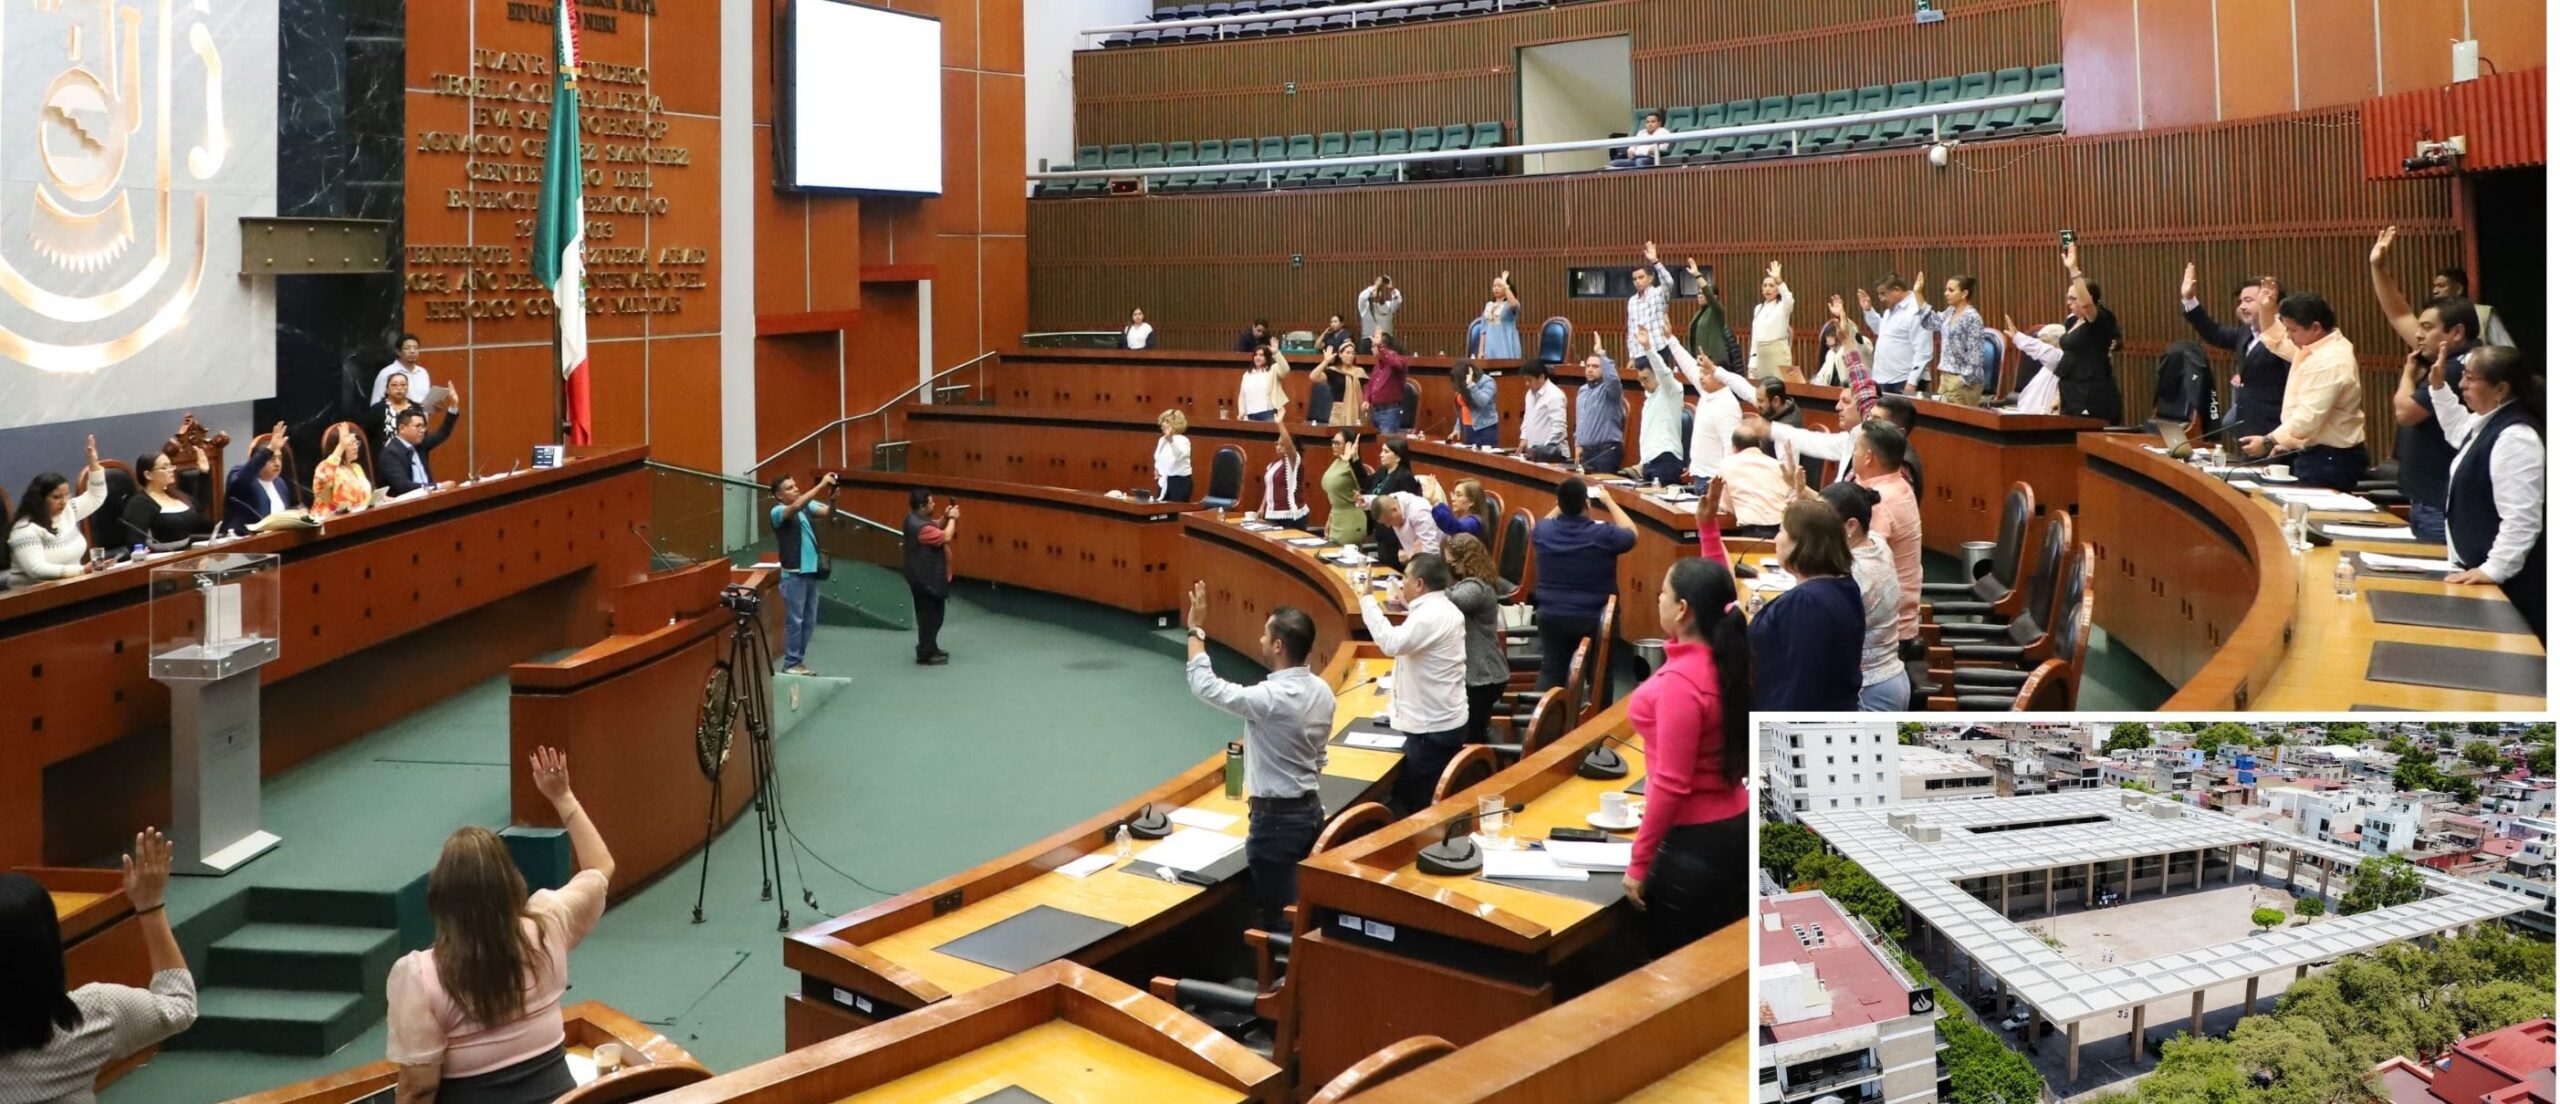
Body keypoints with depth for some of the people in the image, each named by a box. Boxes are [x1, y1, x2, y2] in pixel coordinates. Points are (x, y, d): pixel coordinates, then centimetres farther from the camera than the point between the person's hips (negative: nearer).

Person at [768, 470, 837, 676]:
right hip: (794, 574, -7)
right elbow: (797, 506, -27)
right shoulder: (777, 512, -8)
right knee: (795, 619, -4)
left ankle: (799, 661, 19)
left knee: (809, 620, 11)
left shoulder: (808, 505, 10)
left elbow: (827, 511, -3)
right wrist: (821, 485, -30)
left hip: (811, 571, 7)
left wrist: (832, 498, -26)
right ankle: (790, 664, 2)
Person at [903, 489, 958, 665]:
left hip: (926, 575, 11)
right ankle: (925, 654, 6)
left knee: (932, 614, 20)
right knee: (929, 615, -1)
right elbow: (945, 537, -28)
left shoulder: (917, 519, 6)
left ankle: (930, 648, 31)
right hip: (926, 578, -11)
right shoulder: (920, 526, -27)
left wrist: (945, 517, 0)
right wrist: (952, 519, -15)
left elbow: (935, 527, 19)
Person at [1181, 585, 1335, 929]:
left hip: (1276, 817, -8)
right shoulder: (1323, 692, 1)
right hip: (1311, 808, 8)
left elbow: (1205, 686, -16)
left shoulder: (1270, 698, -25)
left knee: (1277, 915, 1)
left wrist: (1196, 630, -7)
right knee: (1302, 905, 17)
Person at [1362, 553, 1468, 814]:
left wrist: (1367, 599, -30)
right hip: (1446, 721, 10)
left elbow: (1391, 643, -36)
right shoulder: (1445, 611, 11)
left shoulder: (1430, 616, -23)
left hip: (1432, 728, -10)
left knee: (1420, 805, -1)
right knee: (1435, 802, 17)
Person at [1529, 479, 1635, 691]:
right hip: (1595, 619, -3)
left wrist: (1563, 503, 17)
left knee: (1551, 669, 16)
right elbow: (1631, 534, 4)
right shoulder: (1603, 534, -19)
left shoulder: (1543, 531, -9)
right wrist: (1609, 501, 9)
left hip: (1551, 616, 3)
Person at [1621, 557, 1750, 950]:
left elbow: (1671, 785, -23)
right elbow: (1716, 591, 21)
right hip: (1736, 825, 9)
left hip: (1696, 840, -9)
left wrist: (1638, 862, -16)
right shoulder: (1727, 656, -2)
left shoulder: (1680, 681, -25)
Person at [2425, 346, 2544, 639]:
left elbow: (2521, 519, -28)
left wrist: (2493, 570, -26)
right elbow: (2460, 431, 35)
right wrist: (2438, 387, 27)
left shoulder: (2514, 438, -24)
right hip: (2478, 567, 10)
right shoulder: (2489, 423, 8)